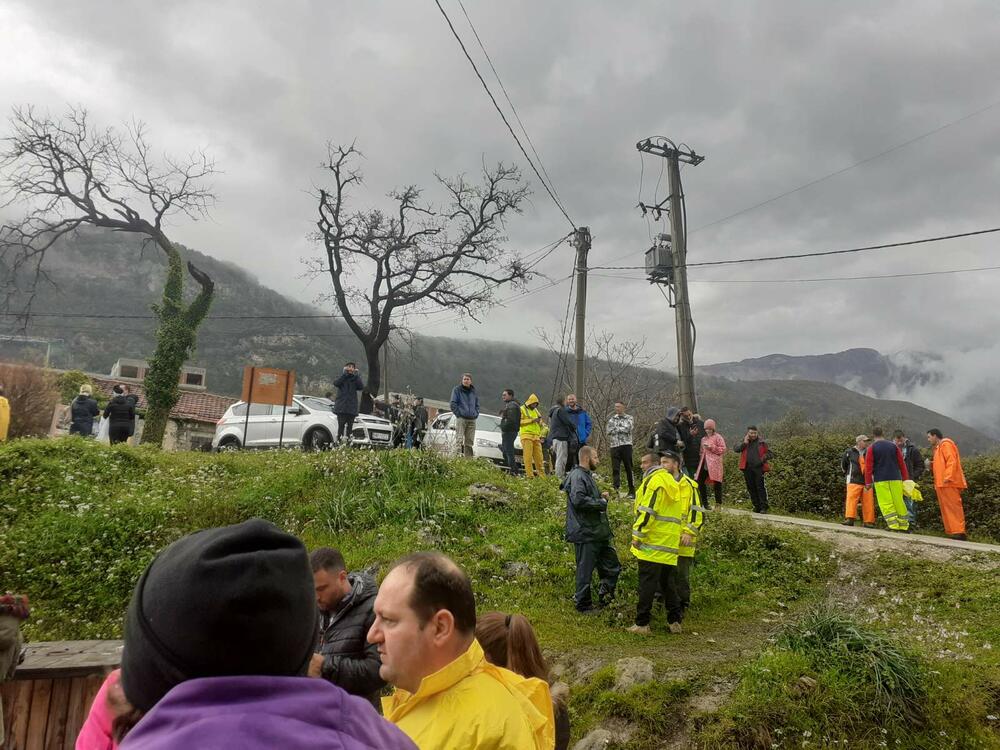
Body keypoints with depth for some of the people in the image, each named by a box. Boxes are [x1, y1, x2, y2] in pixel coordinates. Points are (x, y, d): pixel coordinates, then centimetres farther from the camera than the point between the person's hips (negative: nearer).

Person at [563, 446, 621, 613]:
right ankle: (583, 604, 14)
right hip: (585, 533, -10)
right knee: (585, 570, 2)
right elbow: (578, 500, -30)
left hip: (598, 532, 10)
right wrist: (601, 503, -17)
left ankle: (604, 597, 26)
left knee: (612, 567, 14)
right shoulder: (577, 476, -16)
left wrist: (600, 496, 8)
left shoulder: (587, 475, 18)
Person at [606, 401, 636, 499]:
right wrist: (622, 429, -5)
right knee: (615, 469, -3)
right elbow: (609, 431, 0)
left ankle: (632, 492, 6)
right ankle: (616, 489, -3)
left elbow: (627, 429, -12)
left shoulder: (629, 418, 6)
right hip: (614, 446, 3)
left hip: (626, 445, -3)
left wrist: (616, 428, -2)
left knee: (629, 469, 1)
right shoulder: (612, 419, 15)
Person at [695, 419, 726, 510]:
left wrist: (711, 447, -13)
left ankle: (718, 504, 3)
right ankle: (704, 503, 14)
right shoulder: (703, 438, 20)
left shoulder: (718, 437, 1)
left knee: (717, 484, -4)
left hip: (714, 464, -6)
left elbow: (723, 449, -7)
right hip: (704, 464, 6)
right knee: (700, 482, 2)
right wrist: (700, 460, 15)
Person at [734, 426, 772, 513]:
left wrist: (763, 458, -10)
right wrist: (744, 443, -6)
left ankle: (763, 507, -3)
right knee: (751, 488, 6)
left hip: (759, 468, -3)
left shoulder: (762, 443, 7)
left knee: (761, 487, -7)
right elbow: (735, 449, 1)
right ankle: (757, 506, 15)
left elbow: (770, 454, 7)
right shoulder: (744, 443, 14)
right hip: (748, 468, 3)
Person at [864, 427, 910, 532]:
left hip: (880, 480, -3)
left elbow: (868, 466, -5)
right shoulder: (893, 445, 8)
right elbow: (901, 463, 8)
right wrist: (905, 479, 13)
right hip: (895, 479, 3)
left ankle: (893, 525, -9)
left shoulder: (871, 448, -1)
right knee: (899, 502, 8)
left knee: (886, 503, -1)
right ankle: (904, 525, 12)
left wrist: (868, 482, -2)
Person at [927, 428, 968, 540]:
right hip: (942, 484, 10)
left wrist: (948, 477, -24)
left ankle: (959, 532, -12)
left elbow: (951, 461, -18)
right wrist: (931, 464, 10)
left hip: (949, 483, -10)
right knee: (946, 508, 8)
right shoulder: (939, 447, 24)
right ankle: (951, 531, 9)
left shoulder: (946, 444, -6)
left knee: (953, 507, -11)